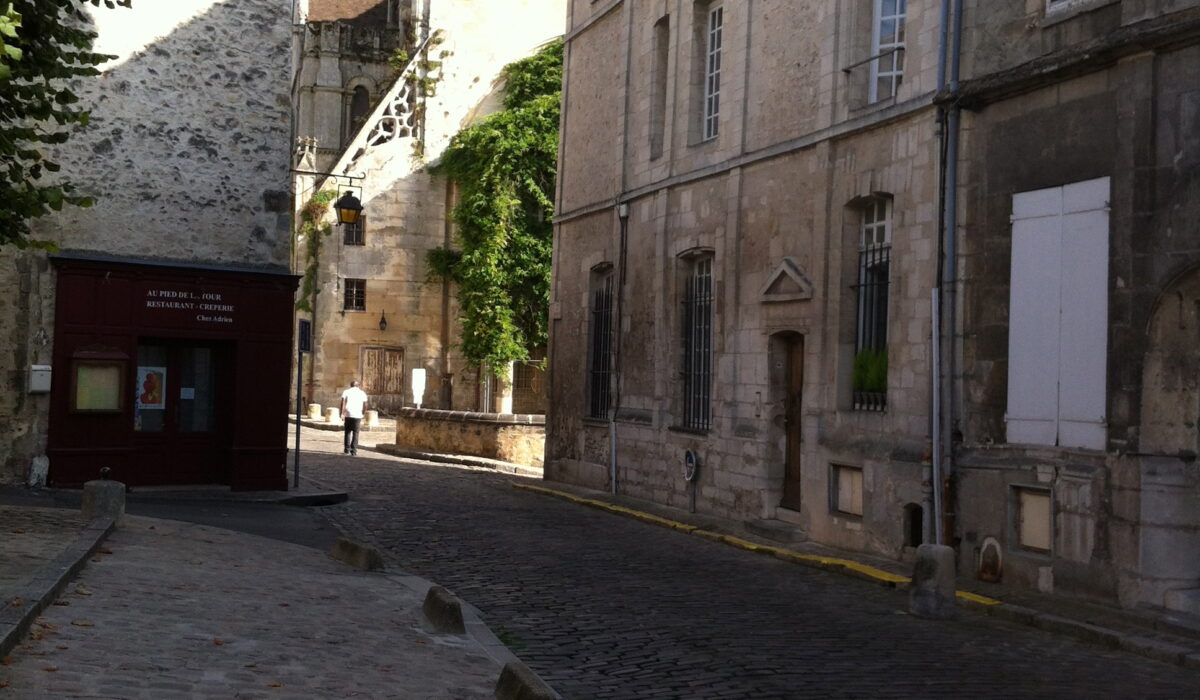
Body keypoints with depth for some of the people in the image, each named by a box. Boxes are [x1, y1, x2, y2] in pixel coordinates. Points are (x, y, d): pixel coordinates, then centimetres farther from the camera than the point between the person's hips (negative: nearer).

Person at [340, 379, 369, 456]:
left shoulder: (346, 392, 5)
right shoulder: (362, 393, 9)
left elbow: (343, 403, -7)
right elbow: (365, 405, 6)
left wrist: (342, 414, -9)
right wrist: (362, 413, 21)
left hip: (348, 415, 0)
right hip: (358, 415, 0)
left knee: (348, 432, 12)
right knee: (355, 433, 6)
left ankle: (347, 450, 9)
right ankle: (354, 450, 0)